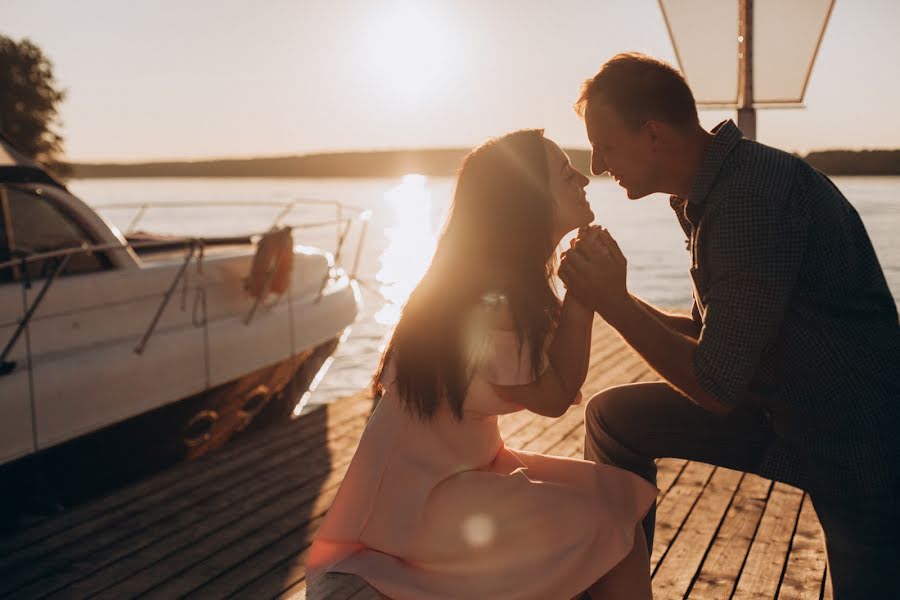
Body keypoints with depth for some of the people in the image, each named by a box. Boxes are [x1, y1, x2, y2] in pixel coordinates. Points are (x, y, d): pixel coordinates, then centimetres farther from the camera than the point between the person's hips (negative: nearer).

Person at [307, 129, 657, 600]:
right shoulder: (487, 302, -25)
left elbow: (555, 379, 2)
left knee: (623, 494, 1)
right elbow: (553, 397, -15)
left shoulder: (515, 282, 4)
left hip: (468, 469, 9)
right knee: (609, 521, -14)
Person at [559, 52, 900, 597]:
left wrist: (613, 304, -16)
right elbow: (712, 334, 12)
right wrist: (611, 297, 0)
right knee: (614, 418, 8)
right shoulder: (711, 191, 3)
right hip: (781, 409, 9)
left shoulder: (753, 196, -26)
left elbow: (717, 389, -25)